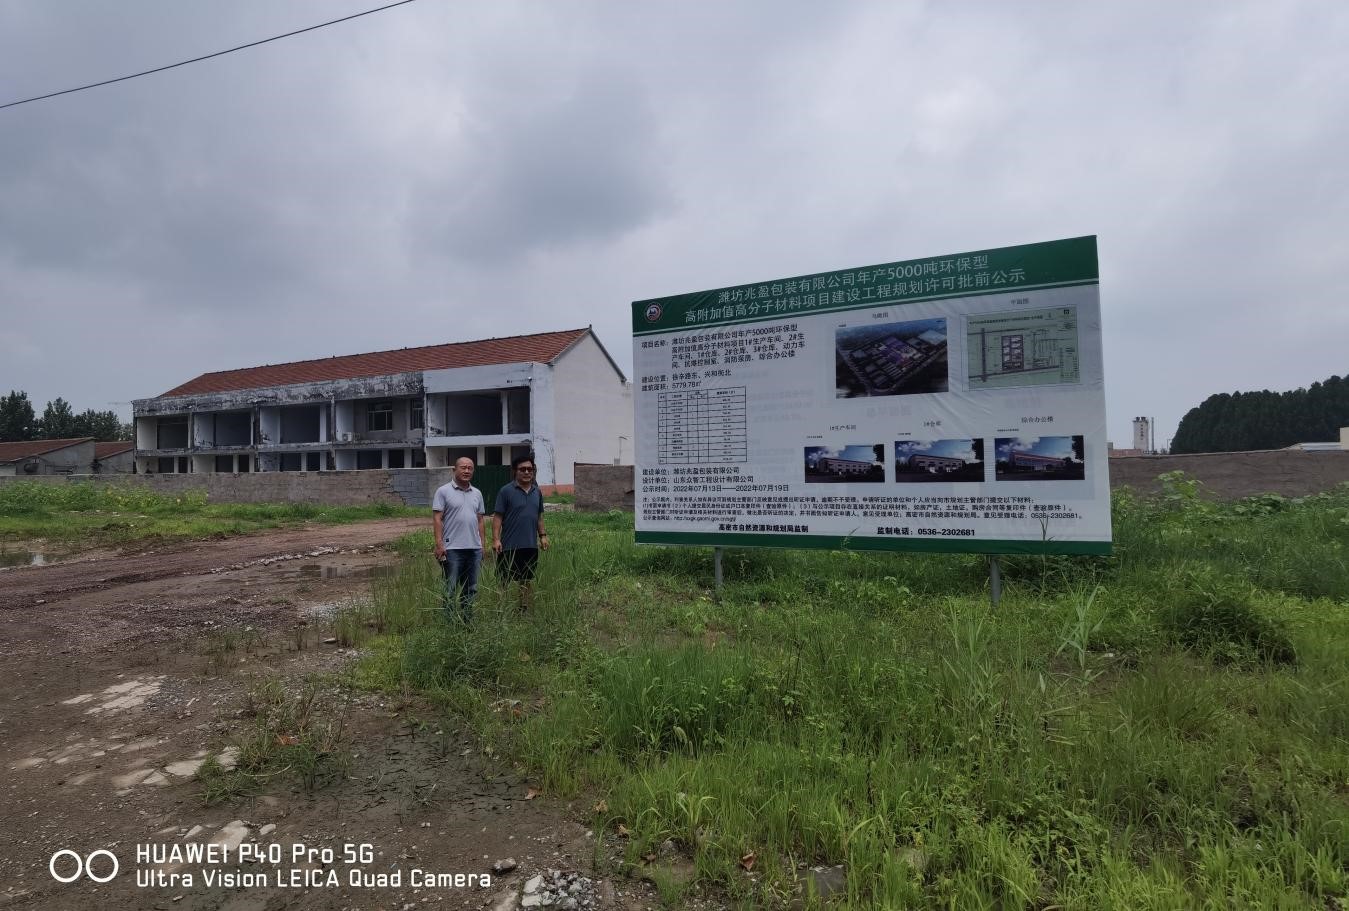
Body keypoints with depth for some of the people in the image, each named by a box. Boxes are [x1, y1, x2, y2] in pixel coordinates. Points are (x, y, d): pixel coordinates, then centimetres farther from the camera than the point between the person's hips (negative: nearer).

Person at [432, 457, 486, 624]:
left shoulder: (477, 493, 14)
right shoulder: (443, 492, -2)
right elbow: (437, 518, -7)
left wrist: (483, 543, 11)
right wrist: (439, 544, -14)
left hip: (474, 547, 5)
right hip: (452, 547, -5)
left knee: (471, 588, 11)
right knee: (452, 588, 0)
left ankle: (468, 620, 20)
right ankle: (449, 620, 8)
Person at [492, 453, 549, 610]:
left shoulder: (537, 492, 10)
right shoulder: (506, 491, -7)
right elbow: (497, 517, -8)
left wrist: (543, 535, 12)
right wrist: (496, 539, -16)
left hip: (531, 545, 5)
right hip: (510, 546, -5)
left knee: (527, 580, 14)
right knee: (506, 582, 1)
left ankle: (526, 609, 24)